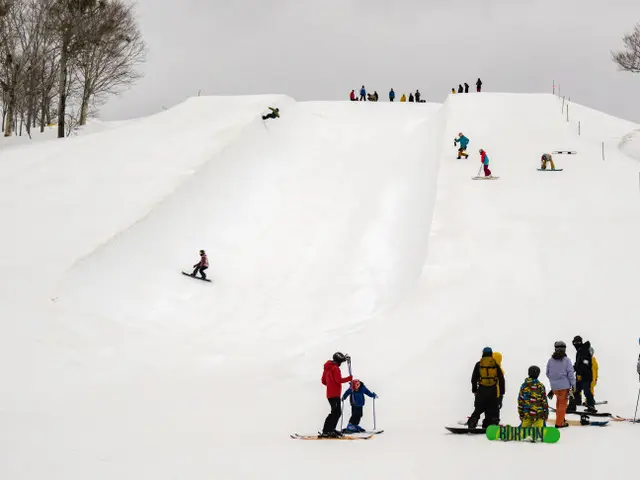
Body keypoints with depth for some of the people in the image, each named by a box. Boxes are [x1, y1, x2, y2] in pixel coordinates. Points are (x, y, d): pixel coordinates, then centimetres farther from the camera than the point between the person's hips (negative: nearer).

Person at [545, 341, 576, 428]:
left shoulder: (550, 360, 1)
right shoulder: (566, 360, -11)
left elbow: (548, 373, 10)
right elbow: (570, 373, -10)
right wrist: (573, 385, 0)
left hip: (554, 386, 4)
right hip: (564, 385, -4)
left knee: (559, 401, 25)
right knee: (563, 403, 5)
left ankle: (559, 418, 33)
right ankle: (559, 423, 5)